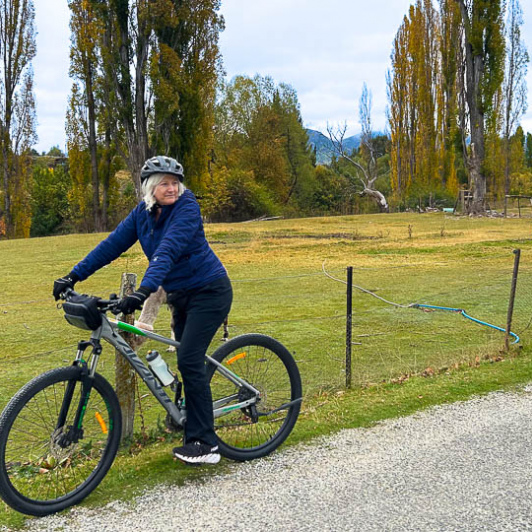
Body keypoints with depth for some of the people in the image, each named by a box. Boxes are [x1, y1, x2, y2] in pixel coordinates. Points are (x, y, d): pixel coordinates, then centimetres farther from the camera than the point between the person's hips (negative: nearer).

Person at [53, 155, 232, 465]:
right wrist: (74, 276, -4)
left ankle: (205, 445, -10)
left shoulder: (187, 208, -19)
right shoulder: (143, 213, 2)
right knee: (187, 361, 10)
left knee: (190, 361, -15)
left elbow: (168, 251, -32)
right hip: (181, 295, 8)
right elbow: (113, 244, 1)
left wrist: (145, 290, -44)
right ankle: (194, 431, 22)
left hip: (209, 291, -7)